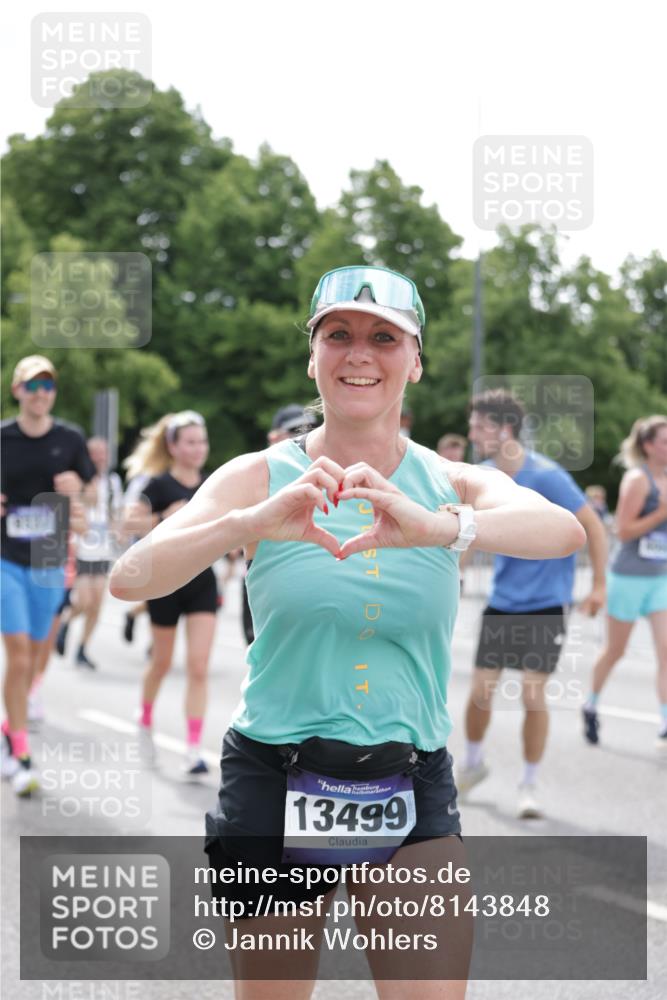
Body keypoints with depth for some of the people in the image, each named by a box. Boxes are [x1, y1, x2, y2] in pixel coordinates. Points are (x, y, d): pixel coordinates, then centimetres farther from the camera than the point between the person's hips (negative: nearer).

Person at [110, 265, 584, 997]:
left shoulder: (452, 485, 3)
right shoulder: (261, 478, 0)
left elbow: (562, 531, -20)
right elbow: (129, 579, -16)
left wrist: (440, 526, -40)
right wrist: (251, 524, -35)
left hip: (411, 798, 1)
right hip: (274, 789, 0)